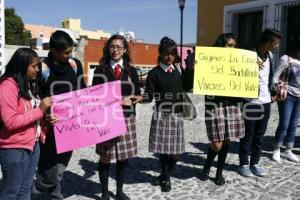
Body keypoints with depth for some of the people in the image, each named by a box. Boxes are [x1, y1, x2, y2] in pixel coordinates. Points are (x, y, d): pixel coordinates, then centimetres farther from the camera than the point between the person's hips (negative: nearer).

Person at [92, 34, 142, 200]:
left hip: (127, 118, 3)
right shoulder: (101, 70, 2)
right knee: (105, 157, 2)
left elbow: (138, 95, 10)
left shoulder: (131, 71, 10)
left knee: (124, 156, 9)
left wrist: (131, 100, -11)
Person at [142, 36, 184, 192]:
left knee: (176, 153, 5)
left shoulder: (178, 69, 9)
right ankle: (166, 179, 26)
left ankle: (164, 175, 32)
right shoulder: (154, 73, -5)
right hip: (162, 115, -4)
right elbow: (149, 96, -10)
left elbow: (186, 88, 15)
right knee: (163, 150, 2)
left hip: (177, 115, 4)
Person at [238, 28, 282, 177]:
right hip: (251, 102, -7)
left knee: (259, 135, 13)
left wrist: (274, 92, 10)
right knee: (248, 135, 5)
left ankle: (254, 163, 25)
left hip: (266, 101, 7)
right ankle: (244, 164, 18)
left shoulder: (270, 55, 9)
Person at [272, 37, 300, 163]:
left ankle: (288, 151, 18)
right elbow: (276, 75, -11)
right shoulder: (286, 58, -7)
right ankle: (276, 151, 11)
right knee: (284, 124, -4)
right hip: (287, 95, -5)